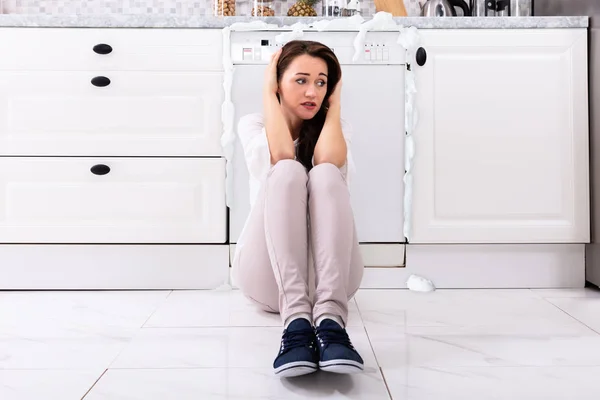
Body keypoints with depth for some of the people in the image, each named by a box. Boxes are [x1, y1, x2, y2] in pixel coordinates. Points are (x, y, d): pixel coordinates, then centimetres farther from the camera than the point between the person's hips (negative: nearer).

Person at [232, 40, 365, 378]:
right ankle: (296, 322, -47)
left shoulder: (337, 129, 10)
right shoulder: (253, 124, 7)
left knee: (325, 175, -27)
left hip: (329, 273, 1)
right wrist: (268, 93, -6)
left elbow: (329, 163, -15)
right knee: (287, 172, -28)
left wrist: (334, 103, -2)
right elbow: (279, 157, -18)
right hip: (268, 274, -1)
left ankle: (331, 321, -47)